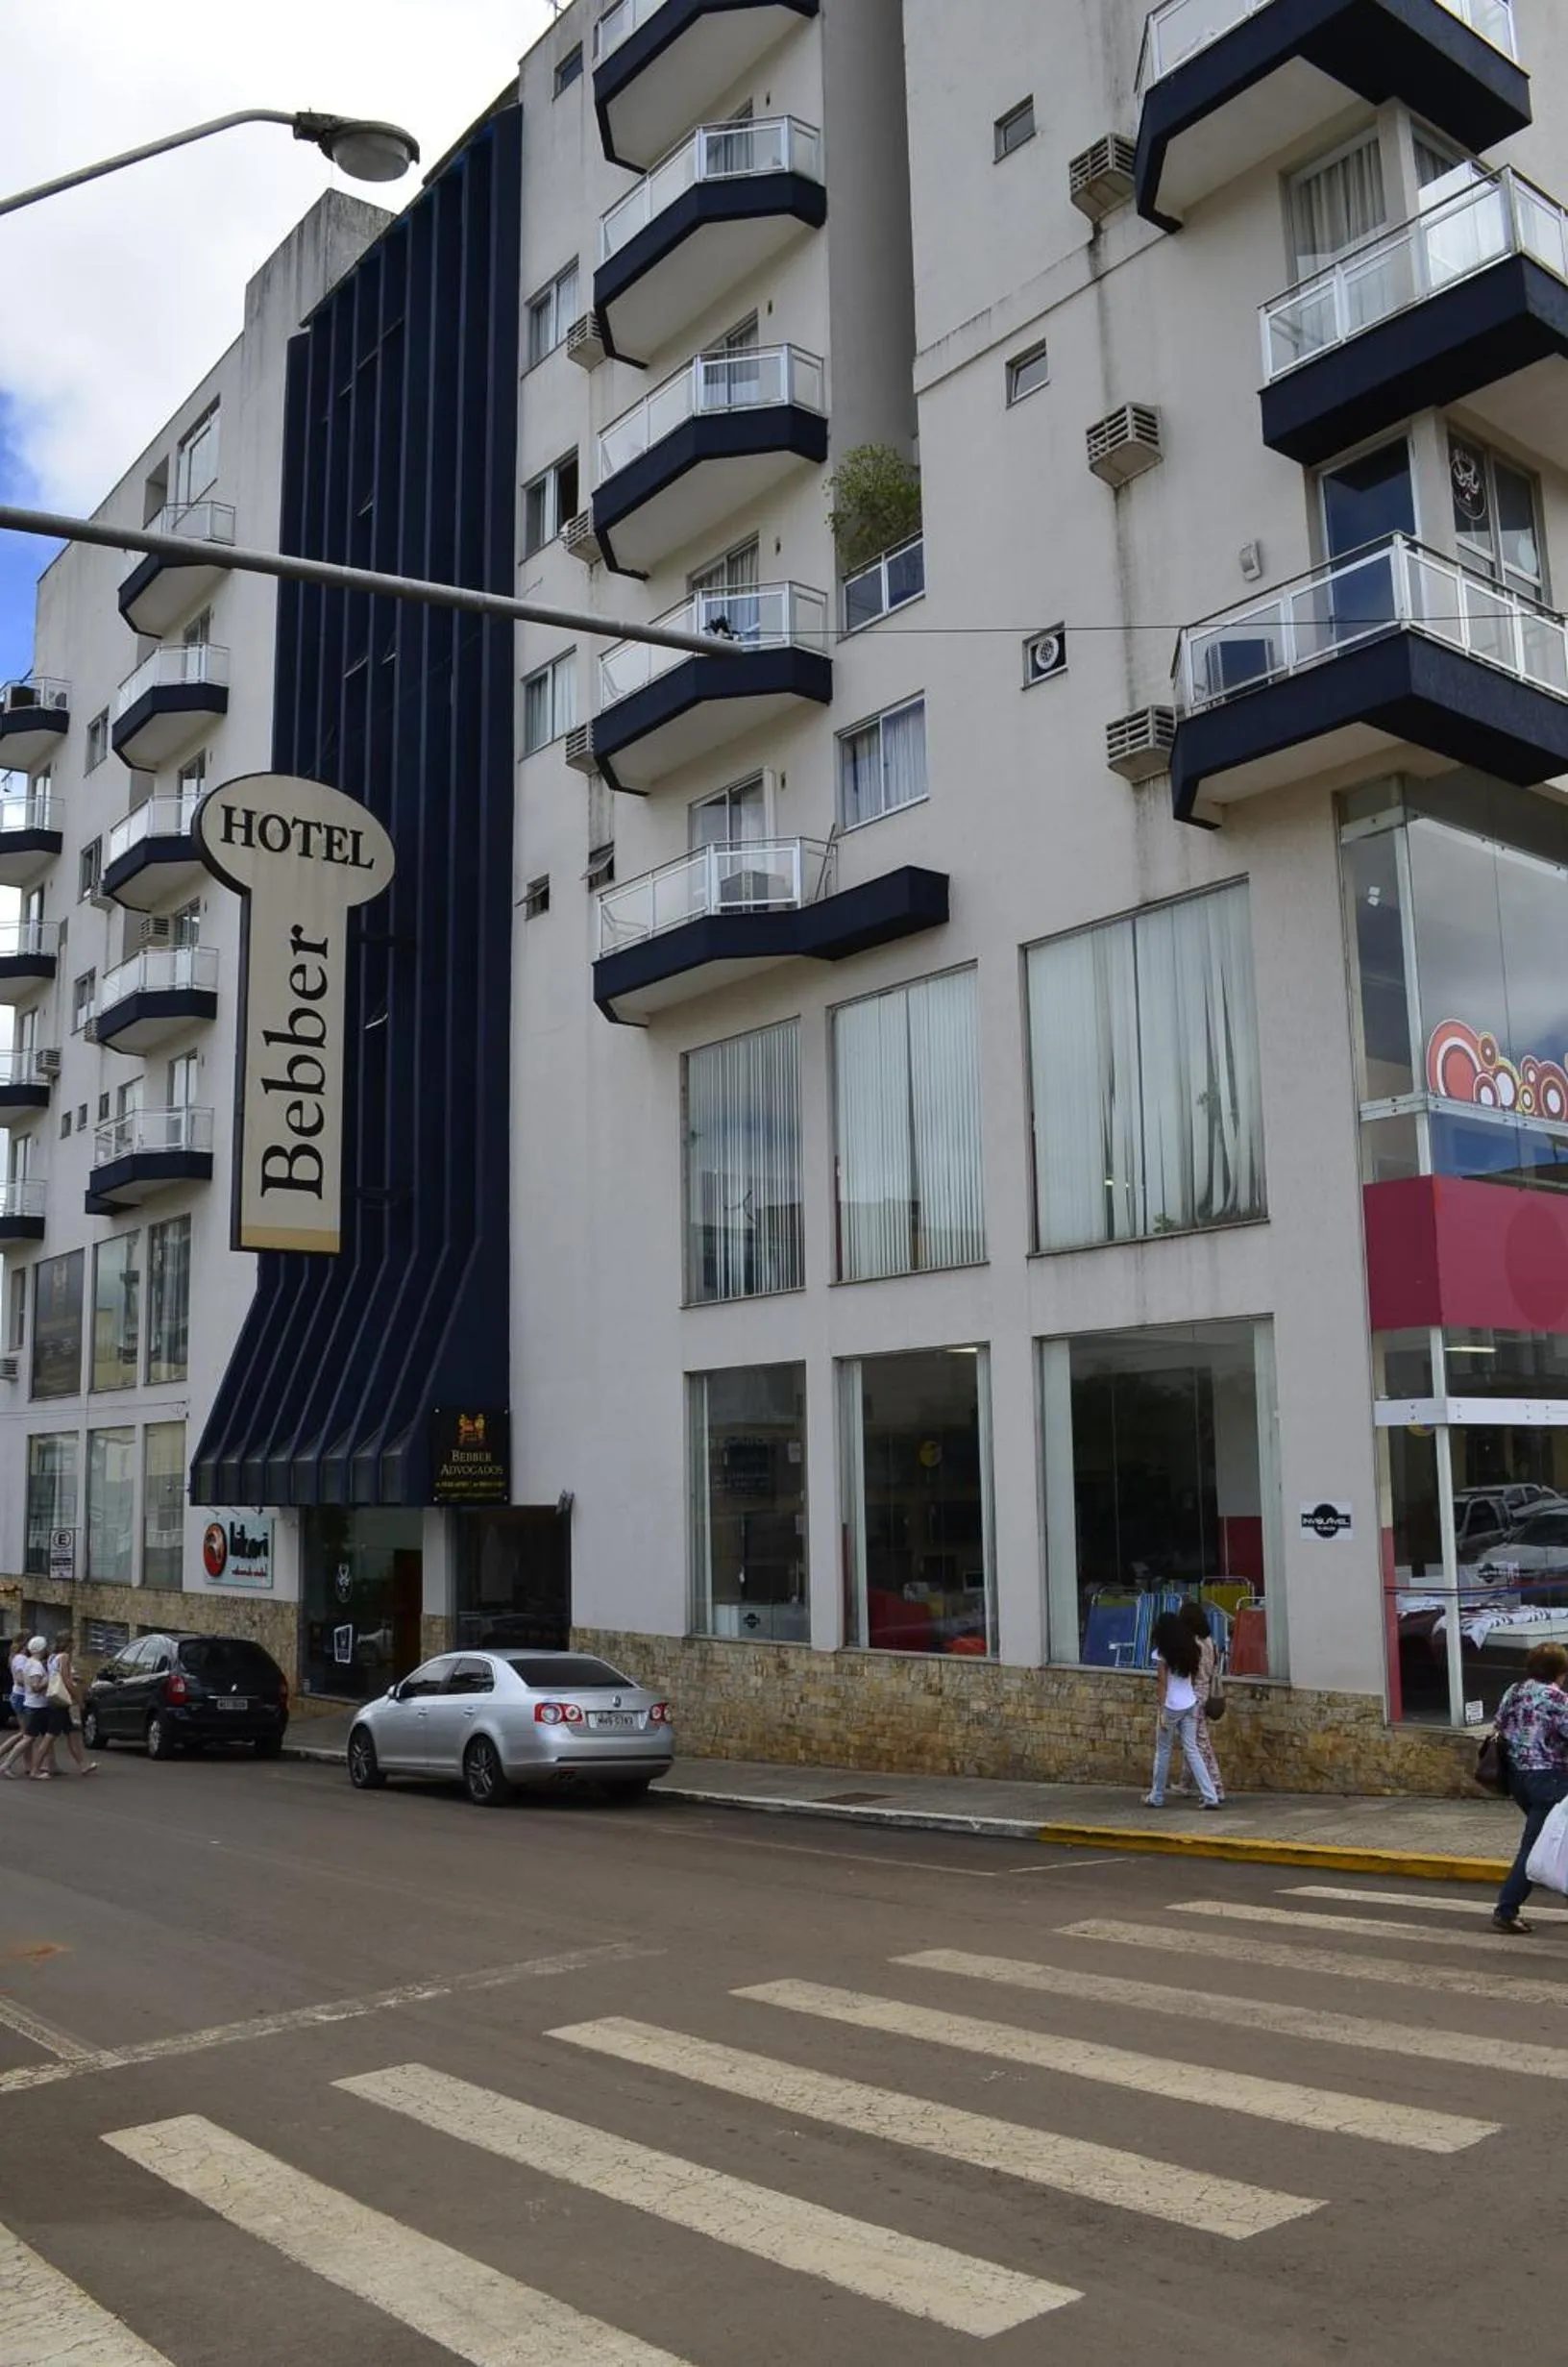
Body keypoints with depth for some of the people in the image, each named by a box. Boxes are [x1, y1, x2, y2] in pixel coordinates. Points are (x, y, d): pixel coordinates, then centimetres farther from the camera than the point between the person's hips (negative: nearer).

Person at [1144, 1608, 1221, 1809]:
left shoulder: (1161, 1653, -10)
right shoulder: (1191, 1650, 6)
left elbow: (1163, 1685, -11)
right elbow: (1194, 1679, 8)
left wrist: (1162, 1713, -9)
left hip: (1172, 1707, -5)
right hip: (1191, 1705, 5)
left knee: (1162, 1751, 9)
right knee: (1191, 1751, 7)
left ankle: (1157, 1797, 18)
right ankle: (1211, 1797, -1)